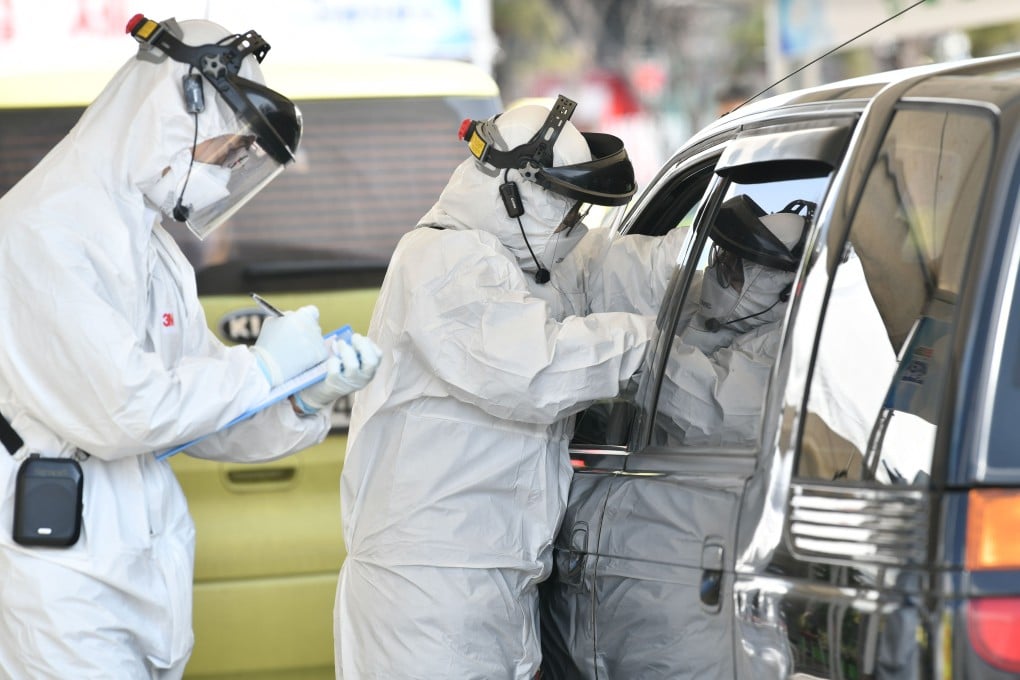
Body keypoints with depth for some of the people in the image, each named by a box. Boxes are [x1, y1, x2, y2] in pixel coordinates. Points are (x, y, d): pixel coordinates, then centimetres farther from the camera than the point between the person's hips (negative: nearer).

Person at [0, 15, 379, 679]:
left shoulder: (151, 244, 16)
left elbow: (204, 417, 16)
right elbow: (122, 412, -22)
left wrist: (307, 398, -1)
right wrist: (263, 367, -11)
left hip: (148, 567, 9)